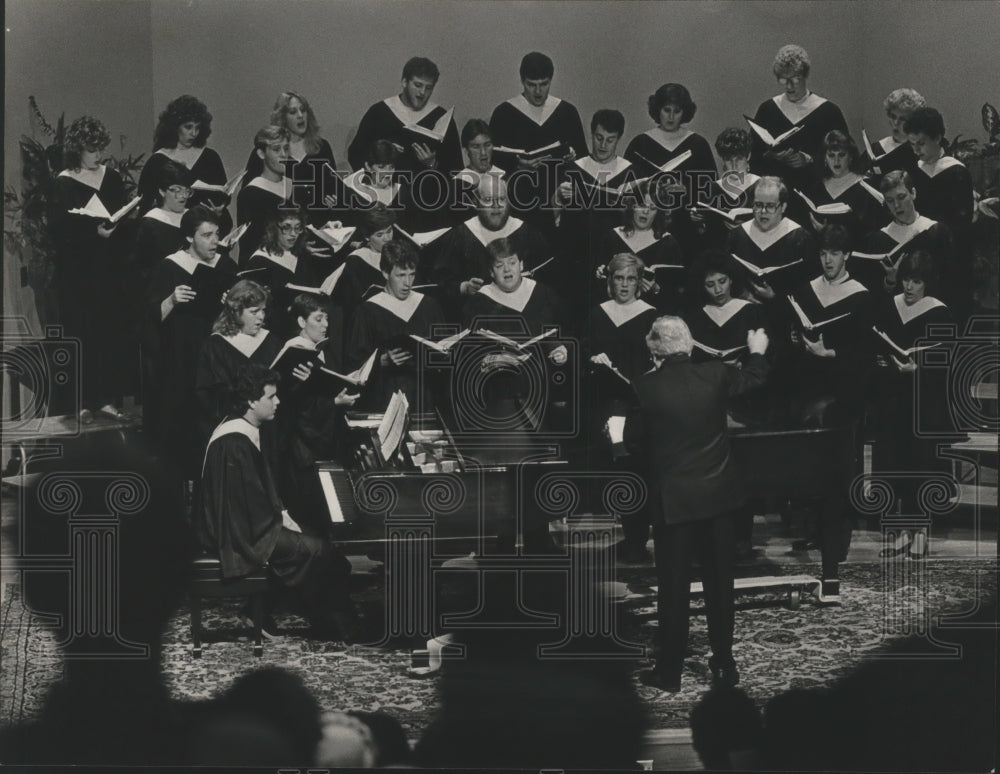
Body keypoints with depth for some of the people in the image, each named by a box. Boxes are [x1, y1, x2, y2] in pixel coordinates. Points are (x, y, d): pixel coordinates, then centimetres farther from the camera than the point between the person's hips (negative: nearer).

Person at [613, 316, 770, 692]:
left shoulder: (647, 387, -14)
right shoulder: (714, 375, -6)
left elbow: (634, 443, -5)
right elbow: (754, 378, 16)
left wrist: (616, 438, 18)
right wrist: (757, 351, 36)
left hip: (672, 499, -3)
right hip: (718, 495, 3)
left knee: (673, 586, 5)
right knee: (719, 581, 13)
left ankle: (669, 671, 9)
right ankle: (725, 664, 20)